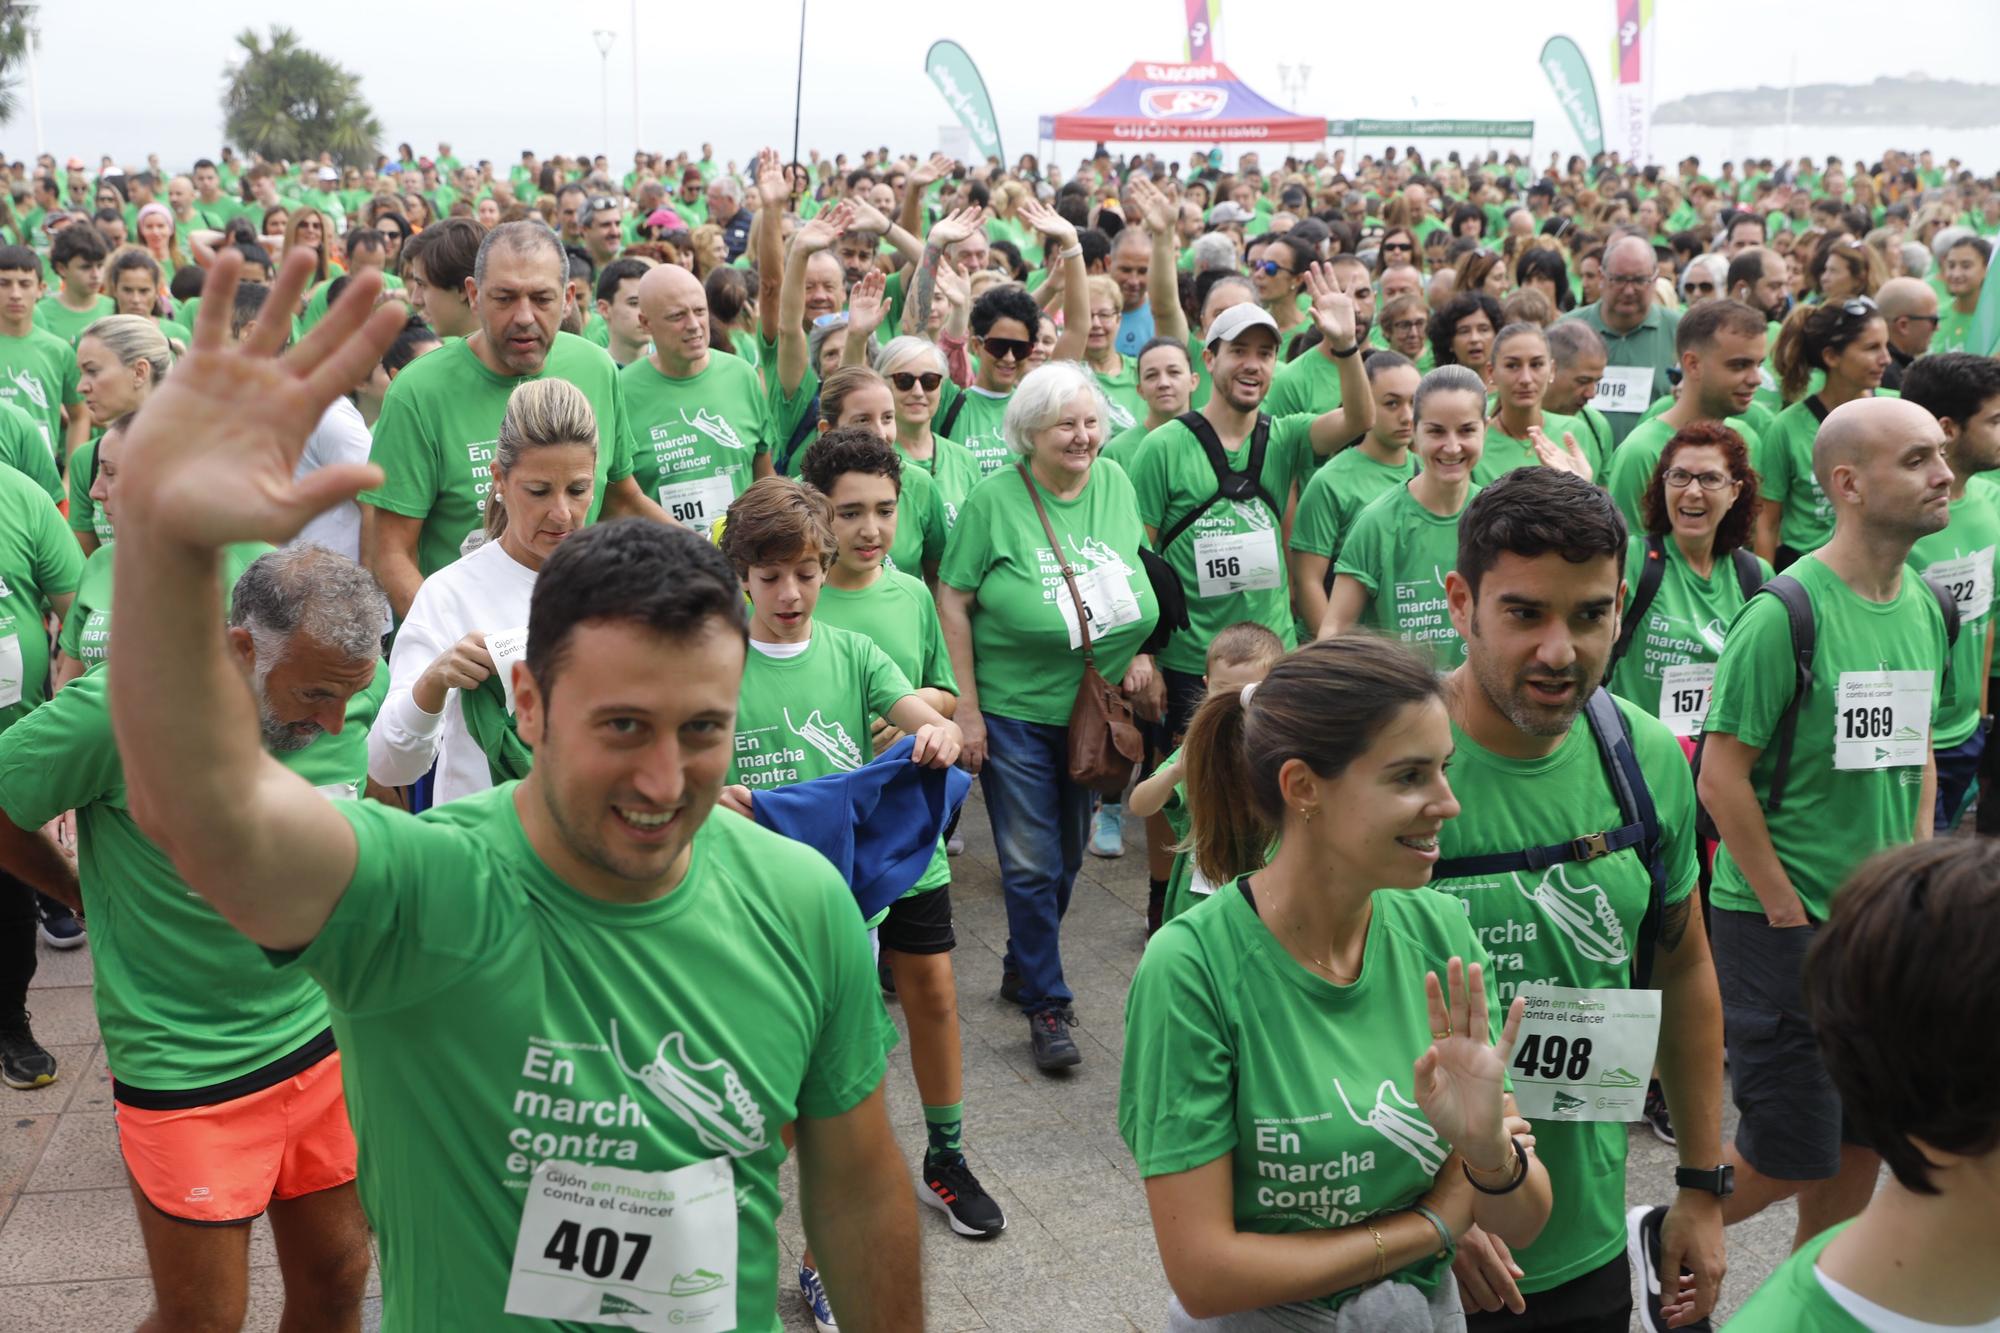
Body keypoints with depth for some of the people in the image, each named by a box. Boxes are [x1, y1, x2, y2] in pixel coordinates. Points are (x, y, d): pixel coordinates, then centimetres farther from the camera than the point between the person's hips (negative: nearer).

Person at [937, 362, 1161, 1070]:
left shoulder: (1116, 484, 2)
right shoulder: (995, 497, -11)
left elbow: (1137, 578, 14)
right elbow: (953, 600, -10)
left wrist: (1141, 654, 0)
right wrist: (967, 707, -11)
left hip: (1094, 709, 5)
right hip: (1015, 711, -5)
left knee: (1067, 857, 16)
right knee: (1032, 864, -1)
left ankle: (1023, 970, 36)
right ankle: (1046, 1005, 12)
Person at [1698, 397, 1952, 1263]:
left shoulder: (1926, 608, 7)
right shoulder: (1786, 614, -17)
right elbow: (1723, 777, -17)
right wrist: (1789, 911, -13)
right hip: (1781, 925, -7)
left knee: (1857, 1158, 14)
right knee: (1790, 1159, -1)